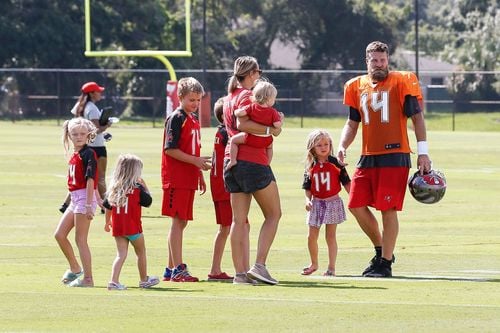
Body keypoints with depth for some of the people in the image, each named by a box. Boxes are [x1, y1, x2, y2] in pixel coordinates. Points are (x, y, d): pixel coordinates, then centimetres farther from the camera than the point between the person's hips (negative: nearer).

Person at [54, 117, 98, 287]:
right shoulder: (74, 155, 14)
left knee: (80, 240, -6)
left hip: (84, 197, -9)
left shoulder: (88, 154, -12)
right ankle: (75, 268, 23)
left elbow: (90, 180, -18)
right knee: (59, 234, 9)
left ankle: (88, 278, -2)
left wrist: (88, 205, -22)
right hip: (74, 199, 9)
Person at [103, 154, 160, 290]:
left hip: (117, 227, 4)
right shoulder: (137, 188, -10)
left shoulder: (113, 187, 4)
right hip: (133, 228, -4)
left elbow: (107, 206, 10)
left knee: (121, 254, 2)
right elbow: (148, 201, 0)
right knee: (141, 252, 16)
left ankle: (114, 281, -15)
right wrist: (145, 186, 10)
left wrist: (107, 222, 23)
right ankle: (144, 280, 29)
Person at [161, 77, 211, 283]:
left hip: (189, 179, 9)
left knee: (182, 222, 10)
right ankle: (178, 269, -10)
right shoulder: (176, 119, -10)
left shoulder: (194, 119, 17)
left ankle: (171, 269, 16)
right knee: (177, 221, -9)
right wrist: (196, 161, -19)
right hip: (176, 178, -9)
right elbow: (170, 149, -16)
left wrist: (200, 175, 24)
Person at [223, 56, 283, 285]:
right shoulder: (247, 95, -9)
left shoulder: (230, 97, 17)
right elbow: (242, 124, -24)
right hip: (253, 161, -8)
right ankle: (259, 265, -8)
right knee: (273, 214, 2)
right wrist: (269, 129, -19)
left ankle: (241, 272, 1)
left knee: (239, 219, 5)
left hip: (232, 161, 8)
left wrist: (272, 122, 9)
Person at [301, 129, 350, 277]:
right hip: (316, 203, 3)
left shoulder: (336, 164, -4)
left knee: (330, 236, -2)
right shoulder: (310, 167, 3)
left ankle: (331, 267, 2)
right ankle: (314, 263, 27)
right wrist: (308, 200, -9)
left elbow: (346, 182, -1)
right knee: (312, 236, 7)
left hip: (332, 201, -3)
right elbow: (307, 188, 7)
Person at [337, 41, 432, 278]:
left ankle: (385, 264, -1)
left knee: (388, 209, -8)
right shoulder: (357, 87, 12)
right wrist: (342, 146, 0)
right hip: (368, 157, 6)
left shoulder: (401, 82, -3)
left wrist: (423, 153, -8)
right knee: (357, 206, 2)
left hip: (395, 156, -6)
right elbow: (352, 123, 18)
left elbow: (417, 117, -2)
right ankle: (381, 250, 21)